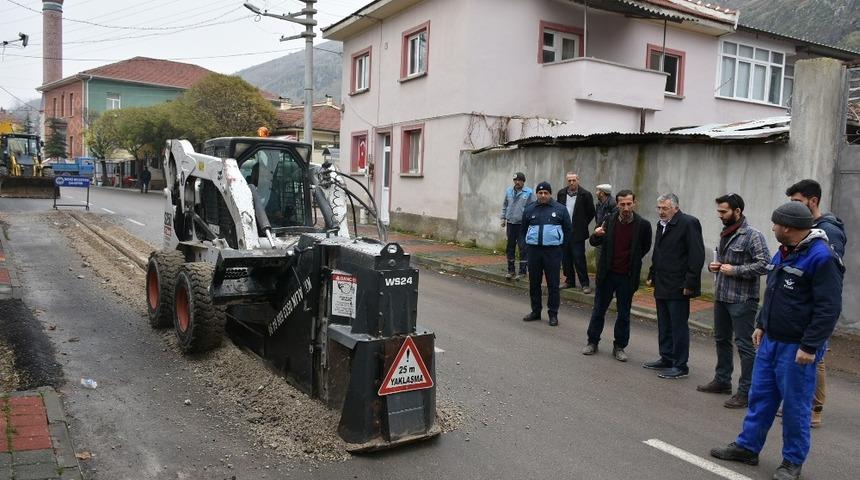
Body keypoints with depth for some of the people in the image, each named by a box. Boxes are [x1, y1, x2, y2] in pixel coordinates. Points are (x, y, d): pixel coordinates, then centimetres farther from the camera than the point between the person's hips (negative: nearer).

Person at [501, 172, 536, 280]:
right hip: (510, 224, 5)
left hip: (523, 225, -5)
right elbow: (504, 205, 18)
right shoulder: (509, 191, 9)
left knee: (523, 248, -3)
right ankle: (511, 270, 20)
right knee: (510, 248, 10)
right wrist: (503, 218, 13)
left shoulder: (529, 192, -6)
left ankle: (522, 271, 4)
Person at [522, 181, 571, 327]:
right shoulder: (529, 209, 7)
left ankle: (553, 314, 9)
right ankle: (535, 311, 22)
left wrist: (558, 241, 10)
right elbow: (524, 229, 19)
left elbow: (567, 229, 9)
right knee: (534, 283, 9)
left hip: (553, 250, -3)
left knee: (553, 284, 0)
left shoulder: (560, 209, 1)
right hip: (533, 250, 3)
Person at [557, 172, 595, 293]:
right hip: (564, 232, 5)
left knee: (579, 258, -6)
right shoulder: (561, 193, 7)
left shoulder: (585, 195, -7)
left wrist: (582, 225, 1)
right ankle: (569, 281, 22)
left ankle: (585, 284, 2)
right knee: (565, 258, 10)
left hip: (577, 233, -5)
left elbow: (591, 213, 1)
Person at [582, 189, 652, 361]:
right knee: (599, 309, 10)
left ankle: (619, 347, 21)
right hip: (607, 273, 1)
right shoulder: (609, 220, -4)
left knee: (624, 313, 9)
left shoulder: (642, 224, -8)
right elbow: (594, 242, 4)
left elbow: (645, 247, 9)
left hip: (627, 276, -1)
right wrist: (596, 235, -18)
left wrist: (631, 260, 6)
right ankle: (593, 342, 23)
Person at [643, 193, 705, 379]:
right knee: (664, 327, 16)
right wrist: (652, 276, 18)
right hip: (662, 286, 9)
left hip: (678, 287, -8)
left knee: (679, 327, -1)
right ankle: (666, 359, 27)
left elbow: (697, 256, -16)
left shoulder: (689, 223, -12)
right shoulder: (661, 224, 14)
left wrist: (689, 284, -18)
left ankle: (680, 366, 8)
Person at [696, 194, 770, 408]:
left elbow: (764, 264, -20)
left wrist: (735, 270, -19)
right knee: (722, 340, 18)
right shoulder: (725, 233, 12)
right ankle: (722, 381, 32)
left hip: (742, 299, -9)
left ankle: (746, 392, 5)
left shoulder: (753, 235, -13)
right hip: (721, 296, 9)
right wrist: (714, 265, 4)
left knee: (744, 345, -3)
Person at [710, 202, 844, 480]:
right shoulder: (784, 252, 10)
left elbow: (829, 308, -21)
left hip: (797, 347, -8)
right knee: (760, 396, 14)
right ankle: (747, 447, 25)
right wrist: (761, 325, 18)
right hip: (770, 341, 8)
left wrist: (809, 346, -21)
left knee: (795, 405, 4)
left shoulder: (821, 257, -18)